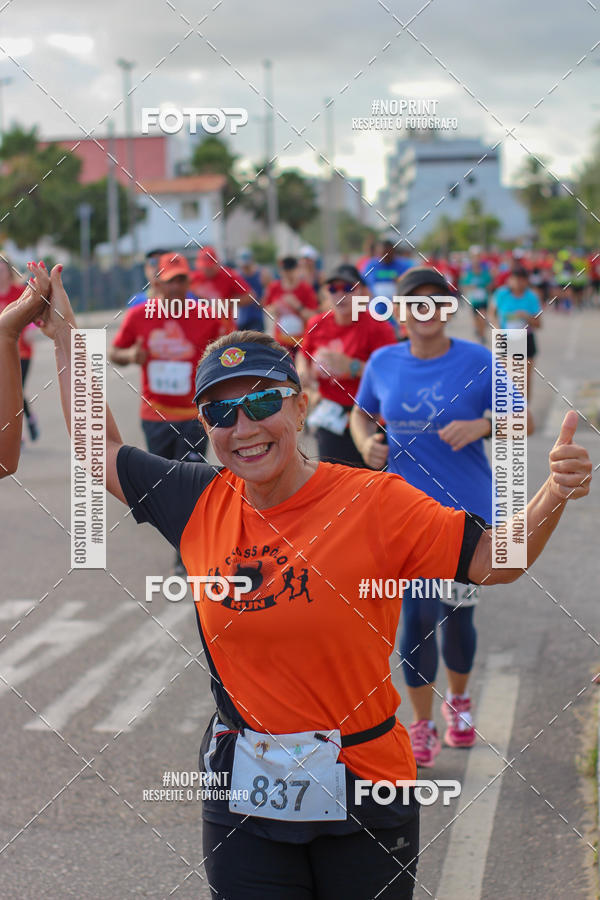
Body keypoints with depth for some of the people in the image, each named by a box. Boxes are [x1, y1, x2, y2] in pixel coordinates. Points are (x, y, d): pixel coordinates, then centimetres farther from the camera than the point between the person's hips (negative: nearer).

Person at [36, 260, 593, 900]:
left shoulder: (374, 503, -11)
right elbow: (101, 451, 14)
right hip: (243, 796, 3)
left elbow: (493, 561, -10)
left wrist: (554, 495, -28)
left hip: (362, 792, -2)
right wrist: (64, 337, 13)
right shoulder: (201, 504, -1)